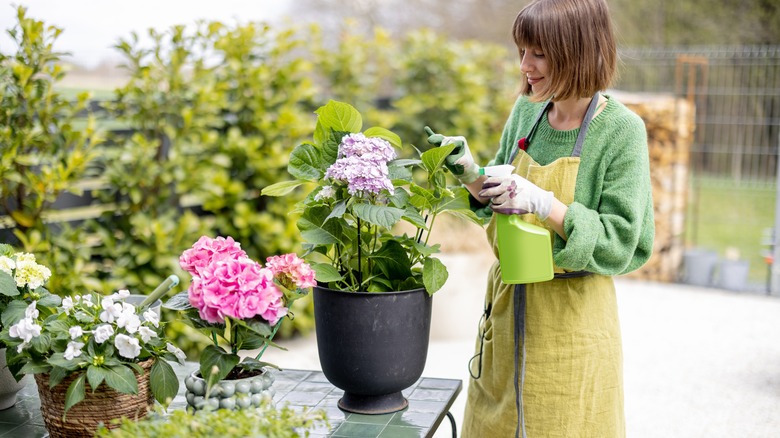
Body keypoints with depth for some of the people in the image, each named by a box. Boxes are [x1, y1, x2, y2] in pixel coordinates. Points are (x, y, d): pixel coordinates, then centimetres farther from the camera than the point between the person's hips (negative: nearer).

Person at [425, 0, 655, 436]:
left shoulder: (621, 130, -15)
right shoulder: (526, 111, 1)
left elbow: (621, 243, -18)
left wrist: (544, 205, -29)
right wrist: (471, 174, -8)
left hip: (572, 317, -5)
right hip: (507, 303, 6)